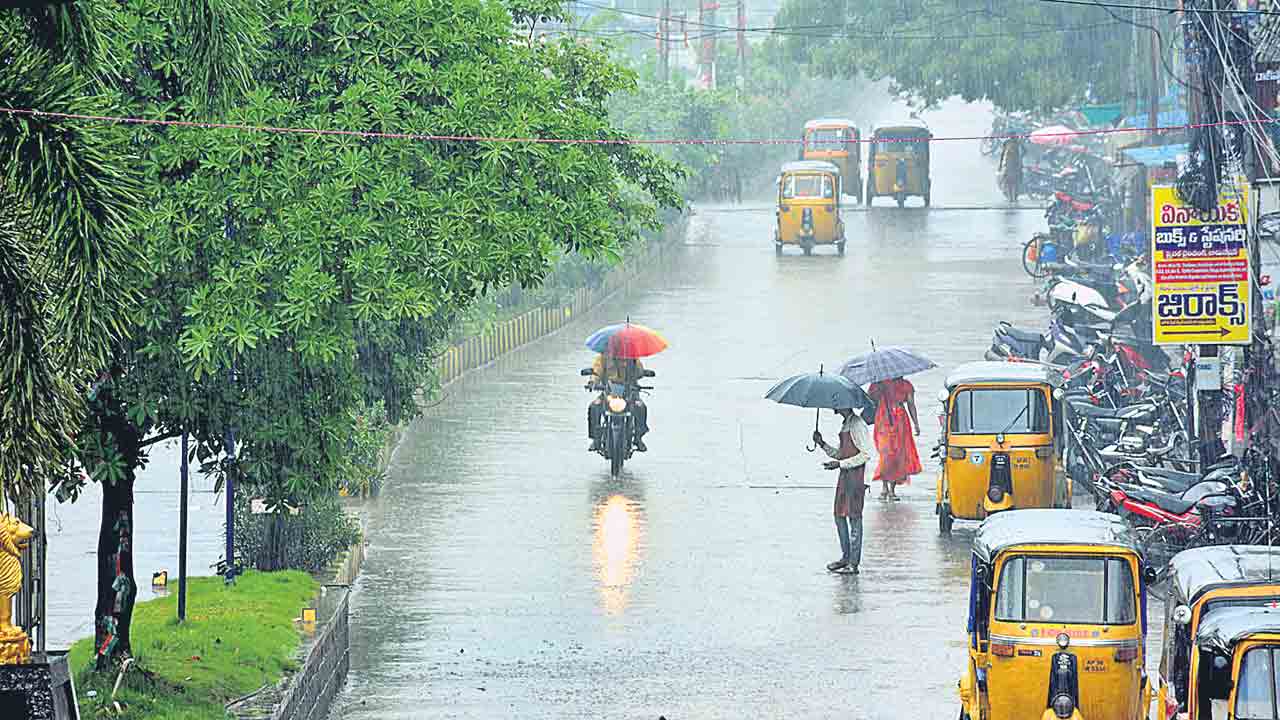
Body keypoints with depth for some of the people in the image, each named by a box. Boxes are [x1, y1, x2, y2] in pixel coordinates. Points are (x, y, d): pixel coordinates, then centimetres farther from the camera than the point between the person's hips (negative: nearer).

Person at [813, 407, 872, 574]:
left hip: (855, 474, -9)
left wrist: (840, 464, -19)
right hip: (844, 475, 9)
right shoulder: (845, 425, 16)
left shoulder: (857, 426, -13)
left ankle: (854, 563, -3)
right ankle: (846, 556, 21)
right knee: (839, 515, 12)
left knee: (854, 517, -5)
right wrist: (822, 444, 6)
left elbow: (866, 454, -18)